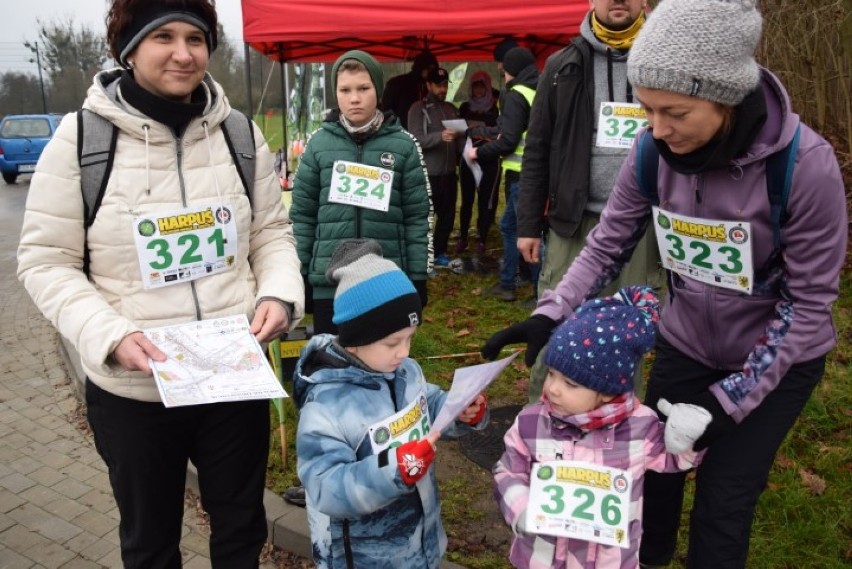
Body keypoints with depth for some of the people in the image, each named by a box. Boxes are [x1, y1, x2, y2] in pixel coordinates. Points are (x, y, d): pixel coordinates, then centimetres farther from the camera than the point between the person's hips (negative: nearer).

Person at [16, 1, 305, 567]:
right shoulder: (81, 136, -9)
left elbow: (272, 232, 7)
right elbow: (47, 261, -6)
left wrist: (280, 294, -13)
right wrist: (109, 335, -21)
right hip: (131, 391, -2)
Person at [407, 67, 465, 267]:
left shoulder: (452, 109, 15)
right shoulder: (418, 109, -4)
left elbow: (459, 138, 16)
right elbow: (415, 140, -15)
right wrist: (440, 136, -28)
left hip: (449, 172, 6)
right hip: (428, 174, -6)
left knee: (448, 214, 12)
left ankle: (439, 252, 26)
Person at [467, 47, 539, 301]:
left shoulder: (516, 95, -10)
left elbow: (508, 141, -16)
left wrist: (479, 152, -1)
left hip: (522, 175, -9)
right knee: (509, 225, 18)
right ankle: (506, 284, 26)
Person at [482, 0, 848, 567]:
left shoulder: (806, 163, -28)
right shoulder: (653, 152, -17)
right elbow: (607, 245, -8)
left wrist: (730, 400, -19)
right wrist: (550, 314, -24)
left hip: (776, 361, -3)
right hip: (684, 345, 4)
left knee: (722, 504, 4)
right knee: (652, 472, 14)